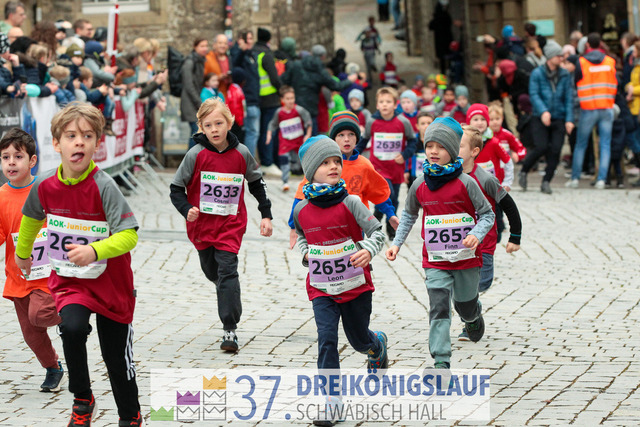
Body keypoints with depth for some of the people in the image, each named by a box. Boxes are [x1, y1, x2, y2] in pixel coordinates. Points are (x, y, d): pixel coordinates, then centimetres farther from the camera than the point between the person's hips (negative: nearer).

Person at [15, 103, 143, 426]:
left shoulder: (103, 186, -22)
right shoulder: (45, 186, -10)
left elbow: (129, 235, -26)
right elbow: (32, 218, 14)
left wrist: (94, 251, -41)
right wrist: (22, 253, 28)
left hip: (111, 282, -2)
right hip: (68, 281, 2)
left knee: (117, 358, 7)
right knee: (72, 327, -27)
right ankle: (82, 400, -4)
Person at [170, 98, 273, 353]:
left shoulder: (241, 153, -5)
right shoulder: (196, 155, -10)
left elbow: (257, 184, 11)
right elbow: (176, 188, -4)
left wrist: (266, 215, 9)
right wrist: (187, 210, -22)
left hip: (231, 224, -1)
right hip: (202, 224, 2)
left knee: (227, 270, -14)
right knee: (211, 270, 15)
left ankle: (230, 329, -15)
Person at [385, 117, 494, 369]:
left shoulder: (465, 183, -10)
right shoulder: (420, 185, -1)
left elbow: (487, 214, -3)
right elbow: (409, 215, 16)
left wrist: (476, 235, -22)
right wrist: (397, 243, 8)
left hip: (466, 258, -1)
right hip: (435, 261, 1)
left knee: (466, 307, 17)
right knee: (439, 310, -11)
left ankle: (474, 316, 54)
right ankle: (441, 363, -14)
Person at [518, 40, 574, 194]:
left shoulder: (565, 75, 8)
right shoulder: (537, 73, -1)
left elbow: (568, 98, 7)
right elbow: (534, 95, -9)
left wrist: (569, 119, -1)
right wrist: (543, 111, -24)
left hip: (559, 118, 3)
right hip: (540, 118, -3)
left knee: (555, 150, -6)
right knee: (541, 147, -13)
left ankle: (546, 182, 5)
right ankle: (523, 171, 12)